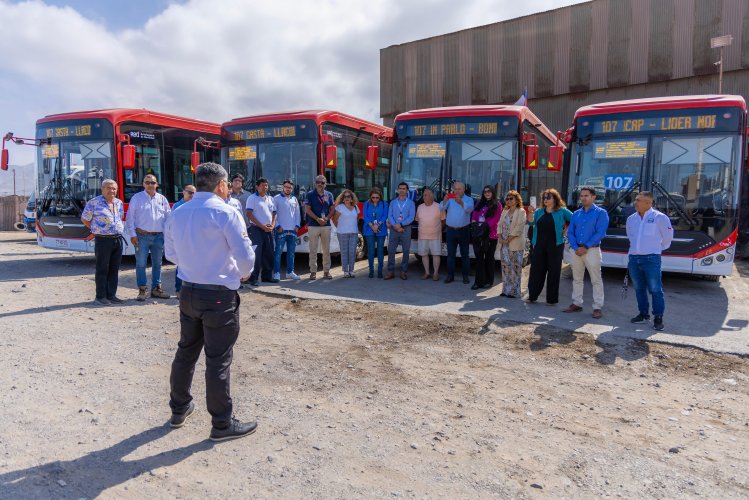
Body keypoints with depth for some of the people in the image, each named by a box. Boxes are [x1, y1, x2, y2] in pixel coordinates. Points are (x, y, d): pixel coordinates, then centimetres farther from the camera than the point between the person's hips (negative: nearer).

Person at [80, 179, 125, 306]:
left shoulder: (119, 203, 12)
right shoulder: (94, 203, -5)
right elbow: (84, 219, 3)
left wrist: (118, 230, 14)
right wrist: (97, 230, 2)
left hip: (118, 239, 6)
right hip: (103, 240, -6)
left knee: (114, 269, 9)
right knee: (102, 270, 0)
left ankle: (111, 295, 17)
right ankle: (100, 297, 7)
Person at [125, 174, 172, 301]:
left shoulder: (162, 199, 9)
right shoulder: (136, 198, 2)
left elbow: (168, 217, 12)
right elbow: (130, 217, 0)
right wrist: (133, 235, -6)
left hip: (159, 236, 3)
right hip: (142, 236, -3)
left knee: (157, 264, 10)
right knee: (141, 264, 0)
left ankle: (156, 288, 19)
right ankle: (142, 290, 7)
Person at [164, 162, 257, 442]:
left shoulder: (178, 214, 6)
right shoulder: (226, 212, -15)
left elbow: (171, 253, 16)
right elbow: (245, 256, -15)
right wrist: (243, 273, 6)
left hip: (188, 292, 7)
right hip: (219, 296, -7)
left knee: (186, 352, 20)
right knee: (218, 360, 2)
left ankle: (179, 409, 37)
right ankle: (222, 424, 14)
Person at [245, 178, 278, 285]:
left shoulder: (270, 199, 15)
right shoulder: (252, 198, -4)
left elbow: (274, 213, 17)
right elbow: (249, 214, -11)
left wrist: (272, 225, -2)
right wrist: (262, 226, -15)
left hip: (268, 230, 6)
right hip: (256, 229, -6)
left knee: (269, 254, 9)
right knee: (256, 254, -8)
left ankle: (267, 276, 19)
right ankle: (253, 278, -4)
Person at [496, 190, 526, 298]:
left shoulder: (521, 212, -3)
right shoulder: (505, 212, 17)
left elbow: (519, 228, -12)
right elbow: (500, 225, 12)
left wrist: (508, 240, -15)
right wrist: (500, 237, -4)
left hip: (515, 244, -6)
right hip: (503, 244, 6)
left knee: (515, 267, -2)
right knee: (505, 266, 7)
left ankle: (514, 291, 3)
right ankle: (506, 289, 14)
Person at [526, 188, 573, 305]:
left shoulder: (562, 211, 1)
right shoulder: (539, 211, 12)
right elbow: (531, 222, -1)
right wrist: (530, 212, -17)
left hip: (555, 245, -3)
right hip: (539, 245, 4)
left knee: (554, 272, 2)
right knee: (536, 270, 3)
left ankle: (552, 299, 10)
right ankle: (532, 296, 11)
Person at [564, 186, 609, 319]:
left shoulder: (601, 213, -1)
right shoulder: (576, 214, 13)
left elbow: (600, 233, -10)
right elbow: (570, 232, 7)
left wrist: (586, 247, -16)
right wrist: (576, 247, -9)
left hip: (591, 250, -5)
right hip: (575, 250, 5)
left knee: (596, 280, -2)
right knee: (577, 279, 12)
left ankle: (598, 307, 2)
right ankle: (577, 303, 21)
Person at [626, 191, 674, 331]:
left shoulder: (660, 217, -7)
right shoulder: (631, 219, 9)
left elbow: (668, 236, 4)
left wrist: (658, 248, 14)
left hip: (651, 259, -6)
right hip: (634, 258, 6)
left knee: (655, 289, -4)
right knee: (639, 288, 12)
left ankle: (658, 318, 2)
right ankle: (643, 313, 24)